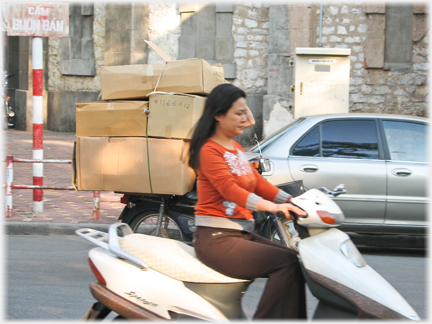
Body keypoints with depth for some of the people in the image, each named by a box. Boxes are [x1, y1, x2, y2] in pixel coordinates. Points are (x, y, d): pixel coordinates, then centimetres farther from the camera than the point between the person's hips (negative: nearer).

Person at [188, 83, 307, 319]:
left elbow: (258, 183, 14)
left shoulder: (236, 149, 19)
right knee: (286, 262, -22)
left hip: (242, 234, 9)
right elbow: (229, 189, -24)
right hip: (216, 238, -9)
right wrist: (271, 206, -39)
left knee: (294, 260, -7)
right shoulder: (210, 151, -10)